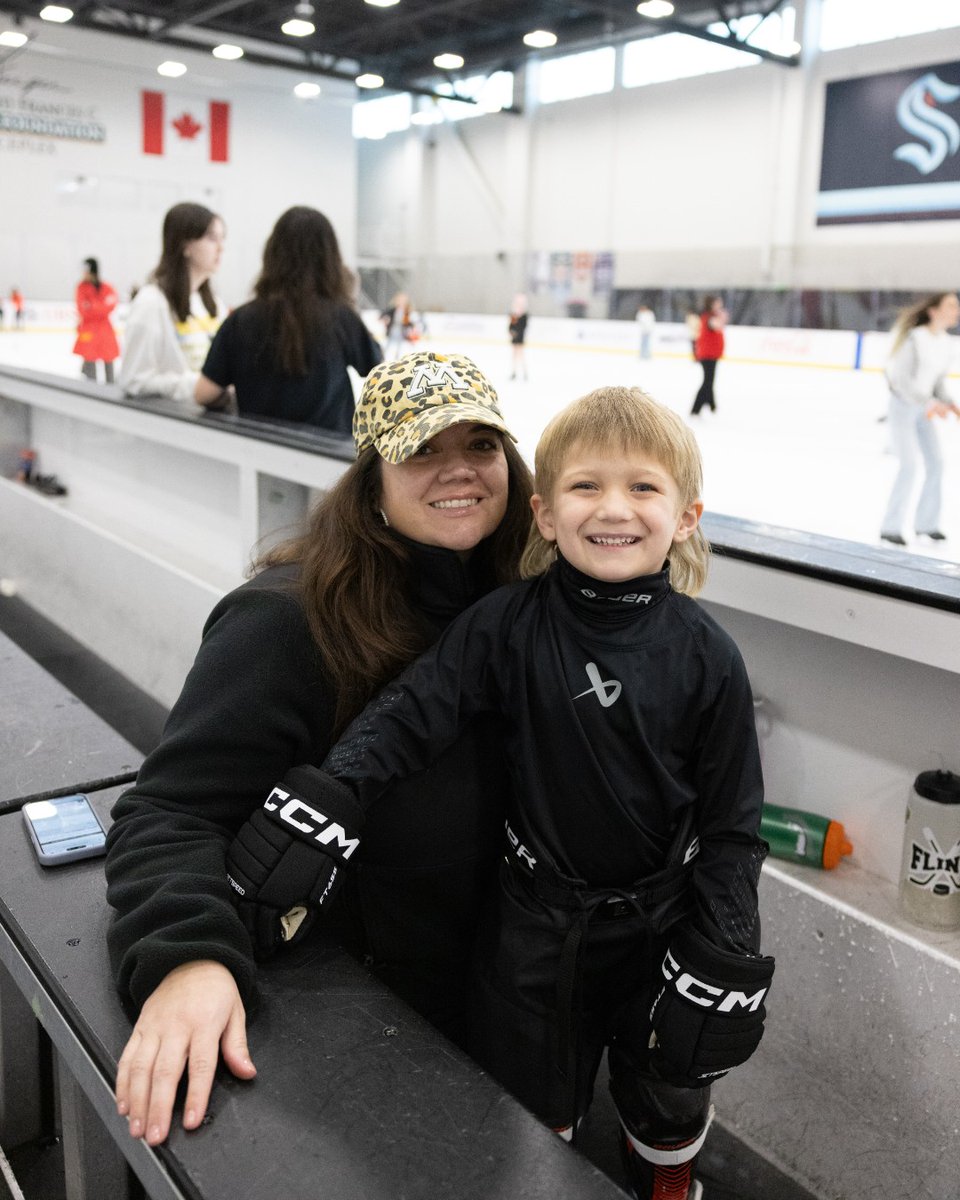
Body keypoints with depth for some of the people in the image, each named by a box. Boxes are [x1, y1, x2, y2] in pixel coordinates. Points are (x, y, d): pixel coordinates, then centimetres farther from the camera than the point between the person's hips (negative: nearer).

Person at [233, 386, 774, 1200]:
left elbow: (731, 822, -8)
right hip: (534, 922, 0)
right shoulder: (509, 624, -14)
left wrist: (723, 961, -11)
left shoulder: (706, 656, -14)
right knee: (528, 1116, 20)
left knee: (667, 1107, 24)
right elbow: (414, 710, -21)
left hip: (658, 926, 0)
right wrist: (330, 798, -37)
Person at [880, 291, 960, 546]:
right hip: (902, 404, -8)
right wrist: (928, 403, -31)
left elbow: (938, 381, 12)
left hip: (922, 408, 8)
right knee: (910, 465, -13)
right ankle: (890, 527, -2)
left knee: (936, 463, 5)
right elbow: (903, 377, -24)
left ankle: (926, 523, 19)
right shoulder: (916, 338, -21)